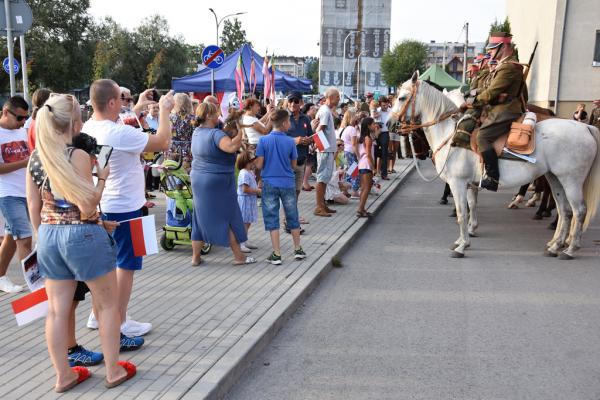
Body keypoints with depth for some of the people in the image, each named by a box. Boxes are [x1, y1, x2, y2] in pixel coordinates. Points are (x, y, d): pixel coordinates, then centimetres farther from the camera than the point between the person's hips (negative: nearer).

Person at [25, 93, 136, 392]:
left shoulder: (35, 157, 6)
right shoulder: (77, 155, -15)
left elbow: (33, 206, 10)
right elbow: (87, 205, -19)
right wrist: (103, 177, -5)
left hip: (48, 236, 7)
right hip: (82, 235, -7)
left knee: (57, 309, 13)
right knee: (108, 304, 10)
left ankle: (63, 375, 26)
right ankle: (114, 371, 20)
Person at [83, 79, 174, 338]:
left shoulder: (89, 128, 2)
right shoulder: (120, 133, -26)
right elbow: (163, 142, -20)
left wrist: (137, 109, 22)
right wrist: (164, 110, -7)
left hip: (102, 206, 9)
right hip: (124, 208, -9)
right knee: (126, 265, 4)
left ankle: (98, 315, 31)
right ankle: (120, 323, 14)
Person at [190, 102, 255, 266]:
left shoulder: (197, 132, 7)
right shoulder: (215, 133, -19)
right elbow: (231, 147, -36)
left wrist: (232, 133, 0)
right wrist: (239, 132, -21)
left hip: (198, 179, 8)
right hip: (218, 181, -8)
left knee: (201, 218, 14)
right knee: (228, 217, 4)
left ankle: (196, 257, 18)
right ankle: (238, 256, 11)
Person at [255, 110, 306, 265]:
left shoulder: (263, 140, -6)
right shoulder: (290, 141, -5)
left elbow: (259, 165, -7)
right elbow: (294, 165, 2)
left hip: (270, 184, 0)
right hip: (287, 183, 1)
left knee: (272, 219, 5)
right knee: (292, 217, 15)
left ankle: (276, 254, 6)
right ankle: (298, 250, 26)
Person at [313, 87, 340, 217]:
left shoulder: (327, 110, 16)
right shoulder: (325, 111, -13)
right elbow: (320, 131, -21)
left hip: (329, 149, 10)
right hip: (325, 149, -10)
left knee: (325, 177, 13)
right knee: (322, 177, -7)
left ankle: (323, 204, 20)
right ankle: (319, 207, -4)